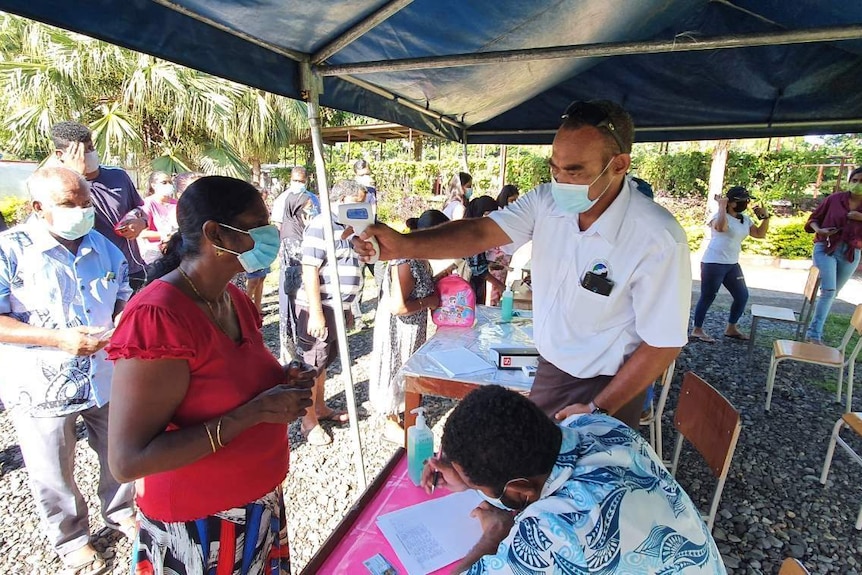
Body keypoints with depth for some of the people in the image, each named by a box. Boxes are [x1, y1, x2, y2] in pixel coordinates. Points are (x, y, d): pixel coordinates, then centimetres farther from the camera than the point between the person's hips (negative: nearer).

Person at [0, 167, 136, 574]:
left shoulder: (104, 248, 3)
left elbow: (123, 299, 13)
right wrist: (57, 338, -26)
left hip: (106, 378, 4)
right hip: (42, 387, -4)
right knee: (54, 476, 15)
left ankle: (121, 512, 45)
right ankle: (70, 540, 40)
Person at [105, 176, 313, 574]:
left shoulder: (236, 301, 0)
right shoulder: (157, 316, -25)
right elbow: (128, 461, -26)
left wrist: (280, 382, -6)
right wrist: (256, 411, -28)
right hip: (197, 525, -7)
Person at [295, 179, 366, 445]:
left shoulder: (346, 227, 14)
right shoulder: (321, 226, -15)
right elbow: (310, 271, -21)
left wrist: (346, 307, 22)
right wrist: (316, 313, -24)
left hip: (337, 307, 9)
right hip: (320, 307, -9)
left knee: (325, 360, 20)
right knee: (312, 363, 4)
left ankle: (320, 407, 36)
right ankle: (309, 421, 18)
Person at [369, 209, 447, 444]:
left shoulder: (420, 257, 1)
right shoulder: (407, 261, -28)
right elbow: (398, 306, -32)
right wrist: (429, 302, -21)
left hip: (411, 328, 9)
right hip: (397, 329, -9)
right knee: (396, 370, 7)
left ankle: (400, 411, 41)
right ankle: (391, 424, 25)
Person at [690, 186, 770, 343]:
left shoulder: (745, 219, 13)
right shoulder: (721, 216, -14)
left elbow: (760, 234, 19)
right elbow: (720, 227, -38)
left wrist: (765, 217, 7)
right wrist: (722, 206, -29)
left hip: (732, 265, 9)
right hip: (713, 263, -9)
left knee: (742, 295, 12)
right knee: (708, 297, -2)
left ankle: (731, 328, 26)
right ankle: (697, 330, 9)